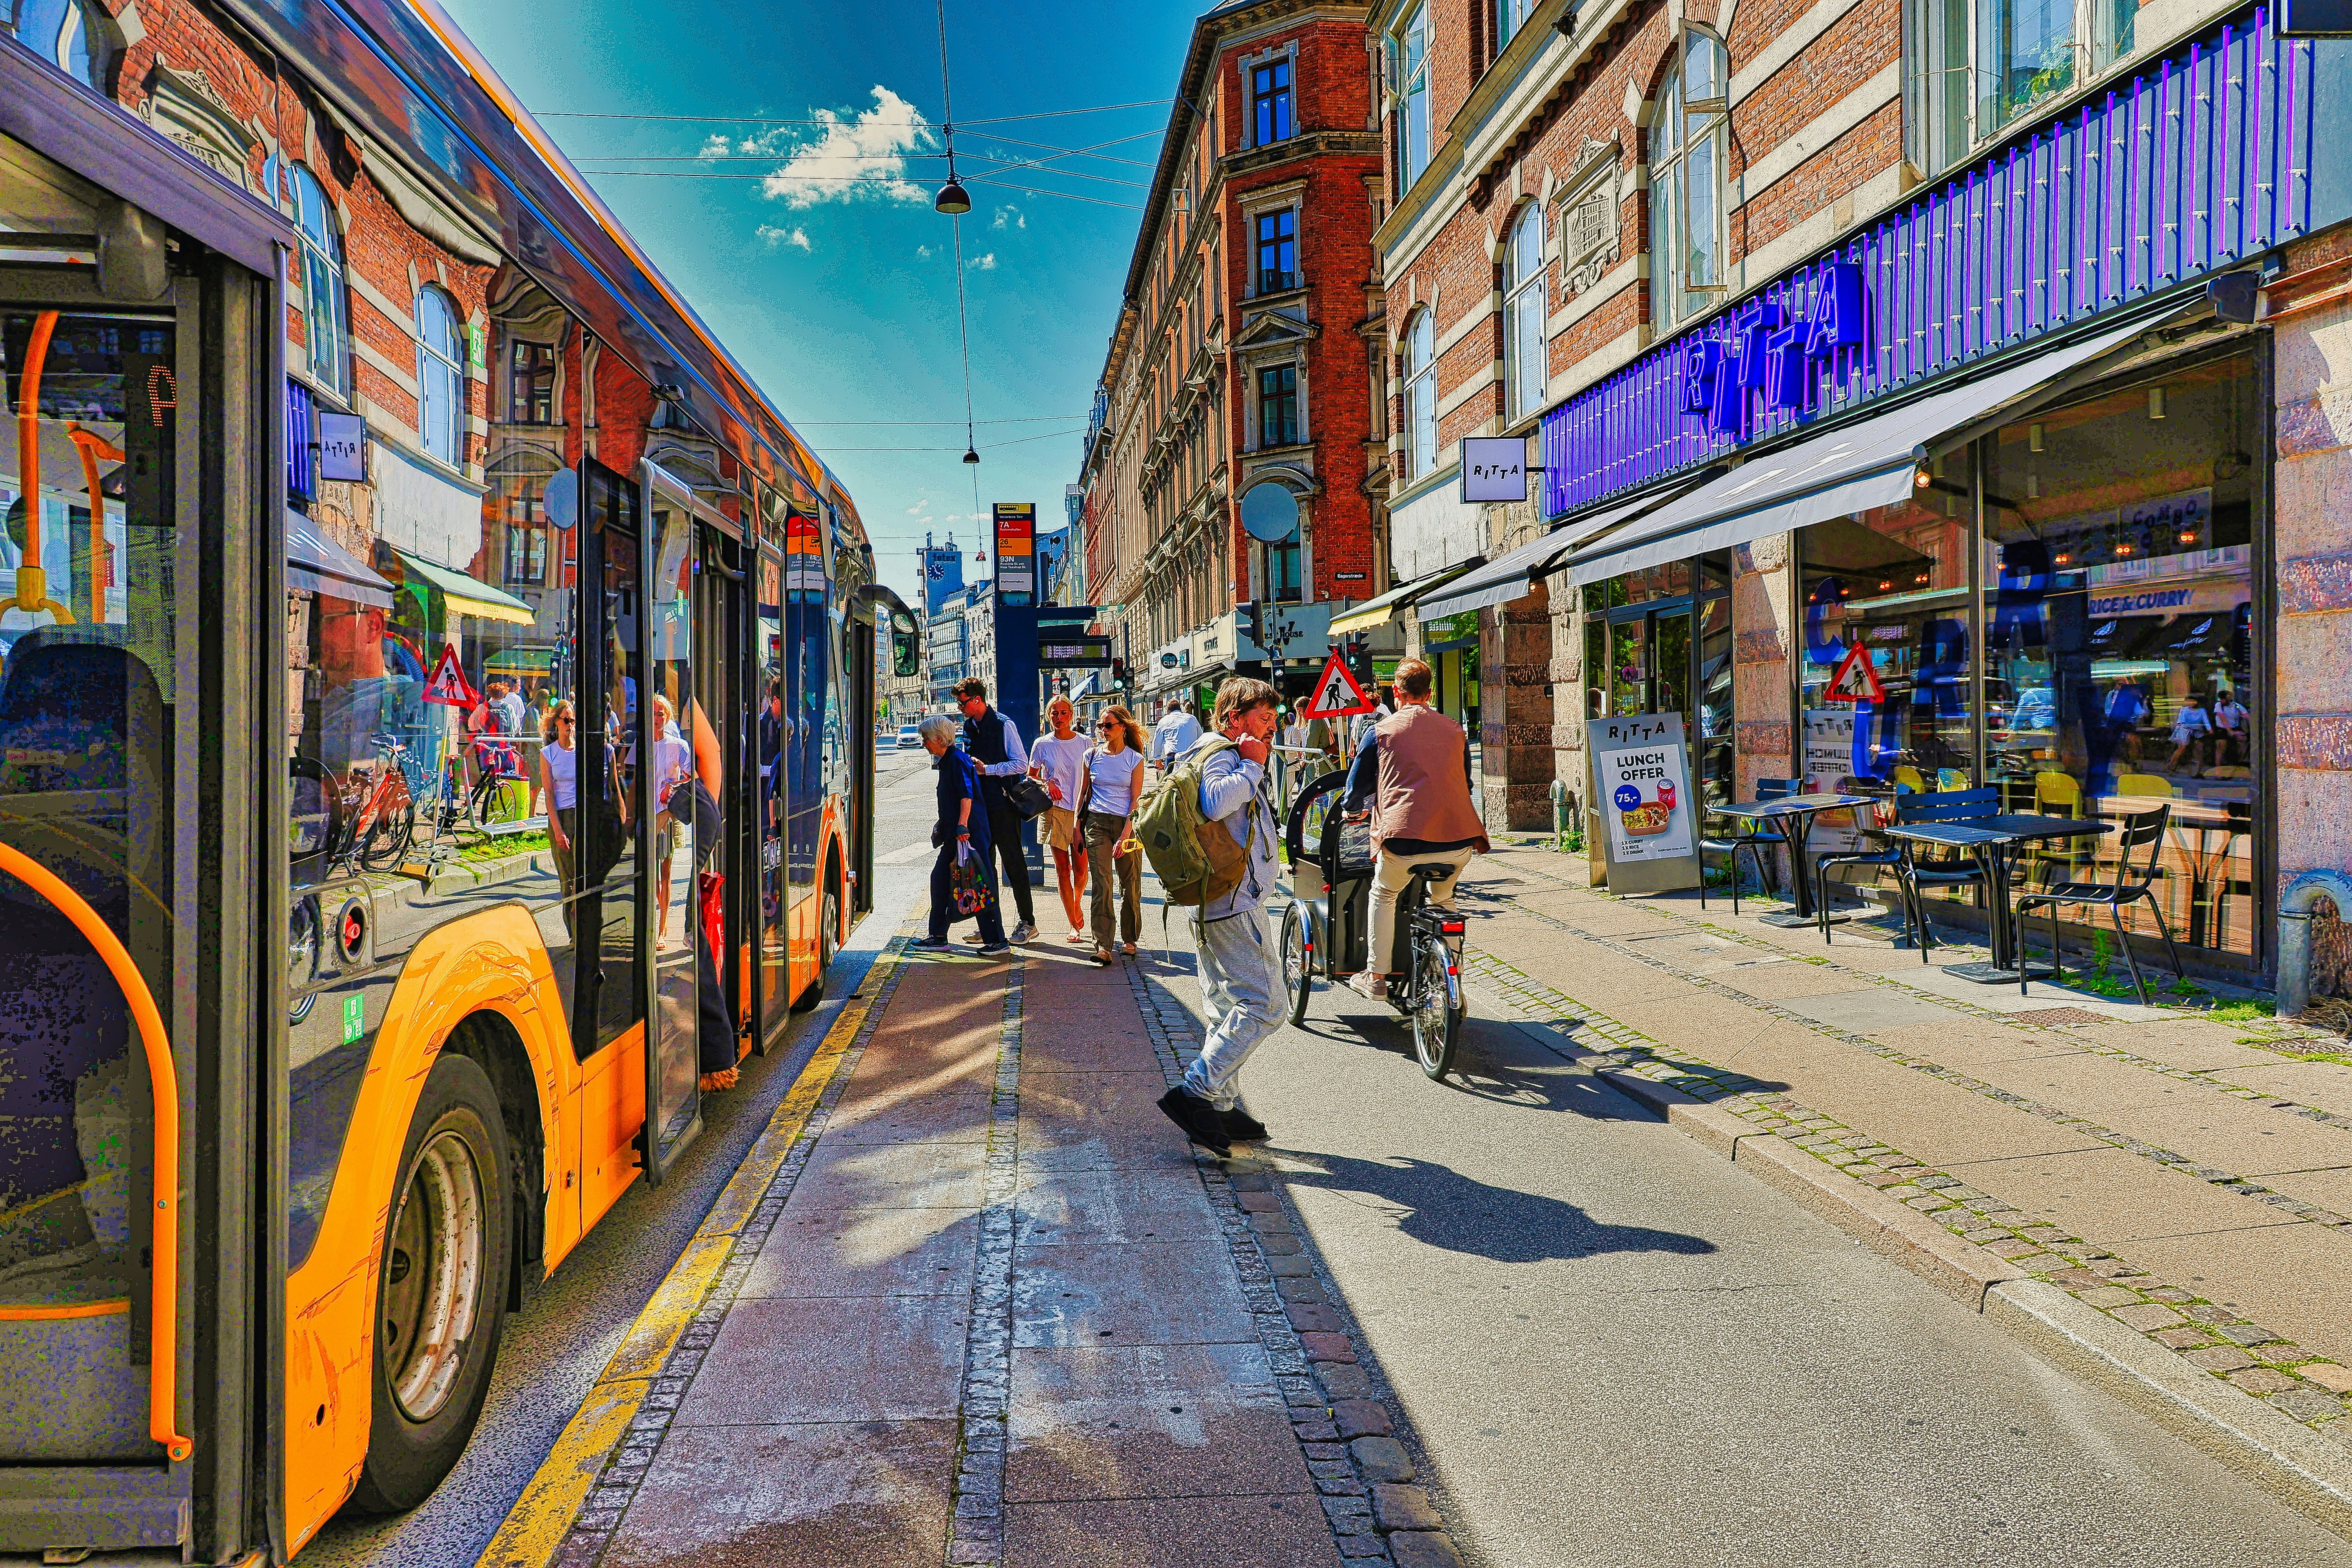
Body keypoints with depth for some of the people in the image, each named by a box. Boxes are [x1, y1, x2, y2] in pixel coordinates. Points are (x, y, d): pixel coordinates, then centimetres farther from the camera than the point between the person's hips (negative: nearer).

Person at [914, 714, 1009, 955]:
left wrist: (962, 826, -28)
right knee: (940, 879, 12)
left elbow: (967, 795, -22)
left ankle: (998, 941, -5)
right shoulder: (946, 761, 18)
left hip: (969, 832, -11)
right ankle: (938, 937, 19)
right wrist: (943, 826, 30)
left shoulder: (958, 760, -12)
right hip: (954, 834, 11)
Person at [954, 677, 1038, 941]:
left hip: (1003, 805, -8)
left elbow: (1021, 764, -14)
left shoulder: (1004, 725, -10)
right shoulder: (969, 726, 13)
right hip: (980, 804, 8)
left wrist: (987, 769, -18)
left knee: (1013, 862, -3)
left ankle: (1028, 922, 5)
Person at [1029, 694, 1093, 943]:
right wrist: (1046, 784, -8)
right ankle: (1074, 925, 5)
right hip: (1055, 810, 0)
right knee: (1062, 868, -1)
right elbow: (1030, 776, 13)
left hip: (1082, 810, 0)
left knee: (1080, 868, -3)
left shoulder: (1085, 743, 4)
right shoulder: (1043, 745, 3)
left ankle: (1076, 905, 29)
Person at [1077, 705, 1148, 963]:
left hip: (1126, 823, -1)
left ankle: (1130, 939, 21)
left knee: (1130, 884, 4)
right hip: (1097, 822, 1)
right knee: (1101, 884, -10)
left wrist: (1125, 833, -14)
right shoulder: (1092, 755, 7)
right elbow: (1084, 792, 15)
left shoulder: (1135, 759, 0)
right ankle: (1103, 946, -12)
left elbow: (1135, 799, -4)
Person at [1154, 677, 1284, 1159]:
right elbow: (1215, 803, -32)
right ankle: (1195, 1094, -14)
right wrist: (1252, 767, -21)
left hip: (1216, 905, 11)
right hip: (1236, 905, -11)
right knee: (1263, 1006, -12)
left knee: (1227, 1009, 14)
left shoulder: (1233, 760, 21)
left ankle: (1222, 1109, 19)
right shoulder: (1223, 757, -11)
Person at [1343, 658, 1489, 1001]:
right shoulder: (1455, 731, 16)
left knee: (1384, 895, 24)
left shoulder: (1383, 730, 7)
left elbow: (1357, 788, 15)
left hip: (1404, 837, -3)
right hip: (1459, 839, 3)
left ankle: (1376, 977, 22)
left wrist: (1353, 807, 37)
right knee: (1443, 898, 30)